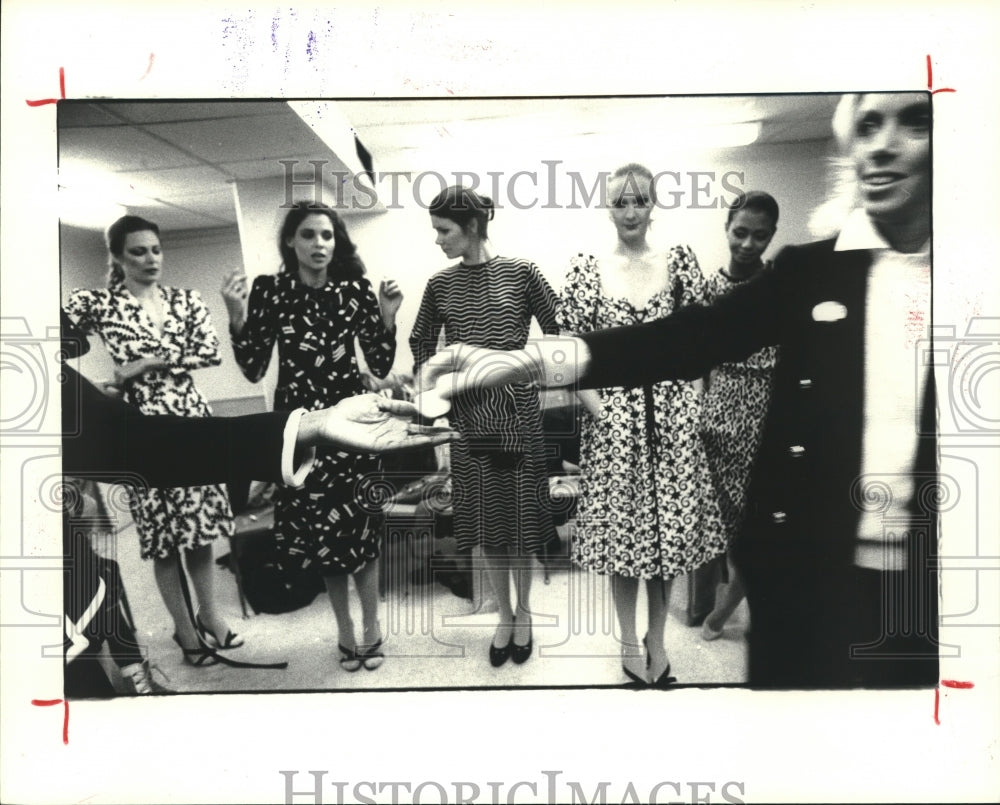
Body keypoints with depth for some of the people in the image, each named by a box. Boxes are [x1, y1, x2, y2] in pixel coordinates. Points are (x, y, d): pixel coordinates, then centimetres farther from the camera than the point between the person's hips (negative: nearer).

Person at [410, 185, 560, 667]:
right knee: (484, 517, 8)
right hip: (467, 412, 2)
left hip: (517, 408, -2)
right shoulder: (441, 284, 4)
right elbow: (422, 343, 15)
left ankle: (524, 614, 24)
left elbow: (557, 330, 1)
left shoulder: (521, 273, -4)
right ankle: (504, 617, 24)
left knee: (519, 513, 5)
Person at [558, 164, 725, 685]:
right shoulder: (586, 270, -1)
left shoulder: (679, 262, 4)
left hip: (673, 413, 2)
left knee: (671, 528, 9)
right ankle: (630, 643, 25)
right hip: (614, 415, -1)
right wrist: (597, 407, -10)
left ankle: (658, 639, 28)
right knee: (622, 530, 7)